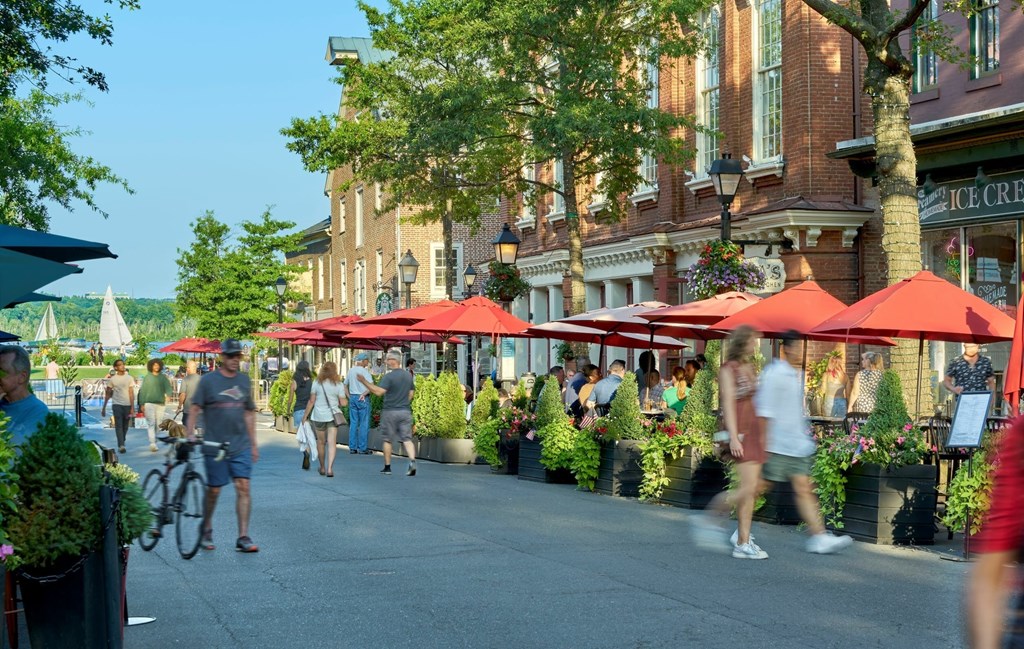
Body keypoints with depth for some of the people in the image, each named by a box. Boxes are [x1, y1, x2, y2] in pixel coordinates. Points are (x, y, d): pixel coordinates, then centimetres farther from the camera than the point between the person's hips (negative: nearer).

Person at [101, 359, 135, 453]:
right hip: (117, 405, -1)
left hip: (127, 405, 1)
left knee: (125, 426, 7)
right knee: (119, 425, -12)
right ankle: (121, 445, -19)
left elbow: (131, 394, 0)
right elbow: (108, 394, 9)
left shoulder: (129, 378, 4)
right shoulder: (112, 379, 4)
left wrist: (132, 408, -6)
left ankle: (121, 444, 22)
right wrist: (104, 408, 9)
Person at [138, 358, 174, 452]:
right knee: (151, 424, -11)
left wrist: (169, 395, -24)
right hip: (149, 403, -2)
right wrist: (142, 404, 1)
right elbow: (142, 391, 5)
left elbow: (168, 387, -2)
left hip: (160, 403, 2)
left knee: (158, 424, 6)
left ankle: (155, 441, 18)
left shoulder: (163, 377, 8)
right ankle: (152, 443, -19)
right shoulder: (147, 377, 4)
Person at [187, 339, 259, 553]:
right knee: (213, 490, 6)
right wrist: (190, 433, -15)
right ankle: (206, 531, 27)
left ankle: (243, 537, -5)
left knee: (244, 487, -7)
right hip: (214, 446, -3)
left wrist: (253, 443, 16)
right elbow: (195, 408, -2)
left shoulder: (244, 381, 11)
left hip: (240, 447, 3)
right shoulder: (208, 380, -1)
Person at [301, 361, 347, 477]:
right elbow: (343, 403, -4)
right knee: (332, 442, 0)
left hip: (319, 416, 1)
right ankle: (330, 468, -13)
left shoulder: (316, 383, -4)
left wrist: (305, 415, 6)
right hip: (333, 416, -1)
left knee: (321, 442, 15)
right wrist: (345, 402, 19)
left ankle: (322, 468, 26)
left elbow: (311, 401, -3)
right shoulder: (338, 385, -4)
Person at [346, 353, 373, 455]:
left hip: (352, 398, 6)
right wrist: (364, 394, -14)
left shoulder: (351, 371, 10)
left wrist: (349, 397, 16)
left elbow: (345, 385, 17)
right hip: (363, 399, -6)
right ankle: (362, 448, -1)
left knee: (353, 423, 10)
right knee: (364, 424, -1)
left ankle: (352, 447, 11)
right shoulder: (364, 371, -10)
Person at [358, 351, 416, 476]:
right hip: (405, 411, 4)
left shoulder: (389, 377, -13)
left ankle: (387, 467, 15)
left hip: (390, 412, -4)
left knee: (387, 440, 9)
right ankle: (412, 461, -20)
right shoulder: (408, 375, 8)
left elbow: (379, 392, -22)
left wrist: (364, 382, -20)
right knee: (407, 439, 2)